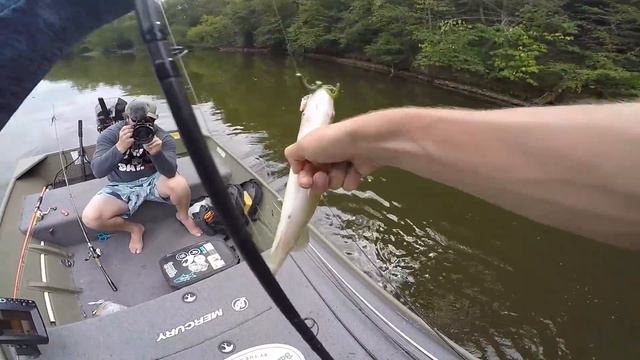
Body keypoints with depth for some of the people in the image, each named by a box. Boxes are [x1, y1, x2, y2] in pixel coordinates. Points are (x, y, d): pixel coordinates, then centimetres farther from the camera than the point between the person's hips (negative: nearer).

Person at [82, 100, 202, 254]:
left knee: (179, 185, -32)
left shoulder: (163, 137, -17)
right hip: (122, 187, 1)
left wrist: (156, 153, -49)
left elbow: (170, 172, -29)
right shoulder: (110, 135, -16)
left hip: (153, 180, 0)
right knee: (90, 218, -22)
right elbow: (97, 171, -28)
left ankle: (183, 216, 4)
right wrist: (120, 147, -44)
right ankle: (134, 228, 7)